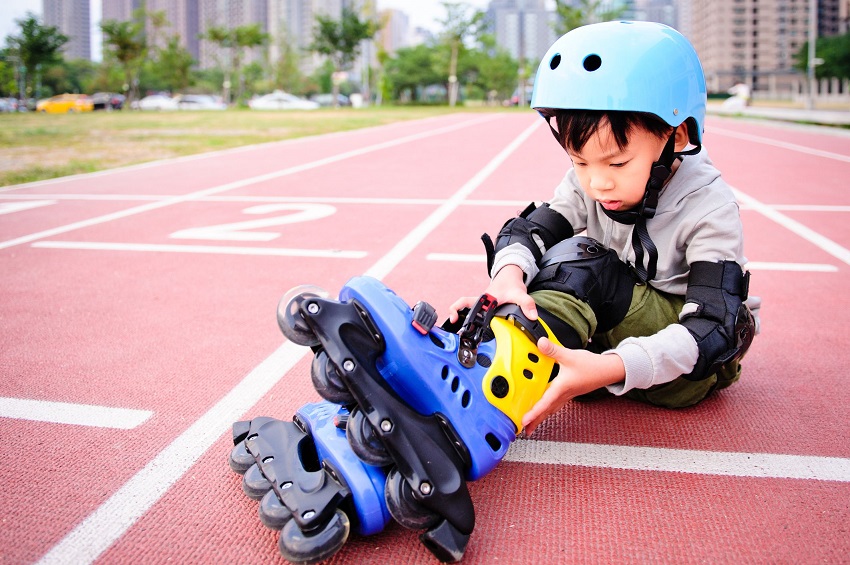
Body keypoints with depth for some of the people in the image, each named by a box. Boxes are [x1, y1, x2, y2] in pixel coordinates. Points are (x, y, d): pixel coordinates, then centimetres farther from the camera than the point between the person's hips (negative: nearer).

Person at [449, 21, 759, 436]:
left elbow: (712, 328, -33)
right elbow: (528, 230, -11)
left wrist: (609, 368, -51)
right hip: (613, 328, 6)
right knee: (574, 255, -20)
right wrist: (508, 277, -38)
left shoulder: (709, 209, -23)